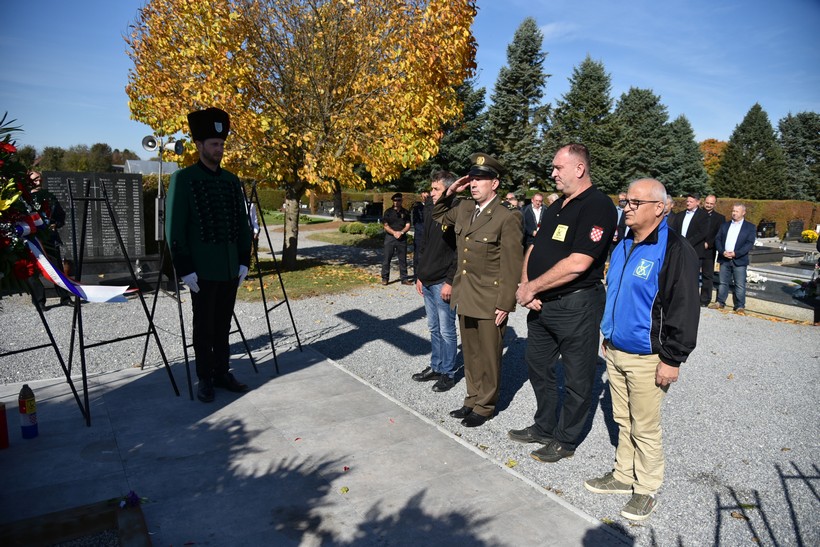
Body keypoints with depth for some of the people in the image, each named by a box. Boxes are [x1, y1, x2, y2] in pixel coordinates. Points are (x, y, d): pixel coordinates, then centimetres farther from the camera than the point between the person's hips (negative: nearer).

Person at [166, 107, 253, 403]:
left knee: (224, 325, 13)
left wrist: (244, 261, 7)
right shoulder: (183, 178, -5)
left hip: (231, 269, 5)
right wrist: (185, 268, -12)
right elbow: (174, 228, -8)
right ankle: (205, 379, 18)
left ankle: (222, 373, 24)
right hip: (202, 270, -5)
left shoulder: (232, 180, 10)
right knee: (204, 327, 6)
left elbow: (242, 223, 13)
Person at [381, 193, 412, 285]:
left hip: (402, 238, 1)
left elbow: (408, 225, 4)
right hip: (390, 237, -1)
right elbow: (385, 226, 0)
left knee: (403, 259, 4)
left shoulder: (405, 212, 9)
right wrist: (394, 232, -14)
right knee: (387, 258, -1)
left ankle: (404, 278, 10)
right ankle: (385, 278, 5)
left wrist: (401, 232, -13)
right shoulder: (388, 212, 5)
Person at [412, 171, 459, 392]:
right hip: (427, 282, 8)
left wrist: (450, 282, -17)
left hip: (443, 283, -7)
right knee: (434, 329, 17)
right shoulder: (430, 212, 10)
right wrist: (419, 276, 14)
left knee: (446, 331, 3)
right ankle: (436, 367, 30)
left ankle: (447, 374, 16)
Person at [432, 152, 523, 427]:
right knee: (470, 355, 19)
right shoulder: (463, 209, 6)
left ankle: (485, 406, 25)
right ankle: (473, 399, 34)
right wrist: (449, 192, 7)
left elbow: (511, 266, -15)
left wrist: (504, 305, -16)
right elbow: (438, 216, 26)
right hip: (465, 298, 7)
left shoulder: (507, 218, -15)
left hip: (489, 301, -7)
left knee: (489, 357, 9)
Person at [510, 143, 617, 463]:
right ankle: (545, 427, 37)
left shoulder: (598, 206, -16)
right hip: (541, 304, 9)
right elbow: (534, 248, 11)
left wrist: (532, 287, -16)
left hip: (576, 305, -9)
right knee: (538, 366, 20)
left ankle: (565, 440, 24)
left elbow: (578, 263, -25)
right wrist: (524, 286, -7)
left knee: (577, 379, 8)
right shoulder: (557, 206, 13)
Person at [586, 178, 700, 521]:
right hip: (615, 352, 8)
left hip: (646, 358, -7)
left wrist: (672, 360, -17)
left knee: (645, 428, 6)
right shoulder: (622, 247, 10)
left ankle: (646, 489, 22)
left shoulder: (675, 251, -15)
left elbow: (684, 309, -17)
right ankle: (624, 475, 34)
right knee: (623, 421, 19)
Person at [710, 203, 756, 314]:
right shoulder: (725, 225, 13)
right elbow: (717, 239, 6)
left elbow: (749, 243, -7)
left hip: (739, 260, -3)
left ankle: (740, 306, 5)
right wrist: (723, 252, -11)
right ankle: (720, 303, 19)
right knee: (723, 283, 10)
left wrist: (736, 253, -18)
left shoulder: (750, 227, 2)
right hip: (724, 259, 3)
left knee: (740, 285, -1)